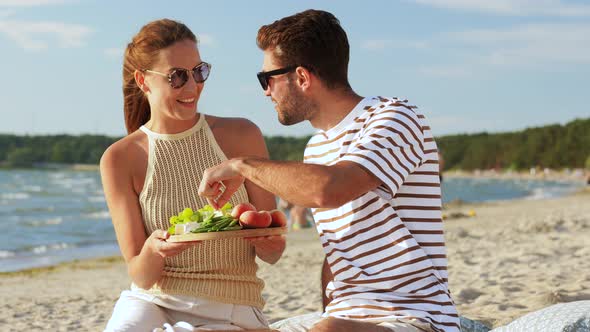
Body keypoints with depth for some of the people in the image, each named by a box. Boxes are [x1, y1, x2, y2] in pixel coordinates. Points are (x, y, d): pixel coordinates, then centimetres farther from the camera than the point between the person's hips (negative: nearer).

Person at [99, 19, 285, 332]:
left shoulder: (241, 136, -2)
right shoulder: (120, 159, -4)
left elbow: (272, 253, 3)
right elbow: (141, 277, -4)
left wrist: (266, 241, -20)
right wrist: (152, 252, -26)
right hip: (152, 300, 1)